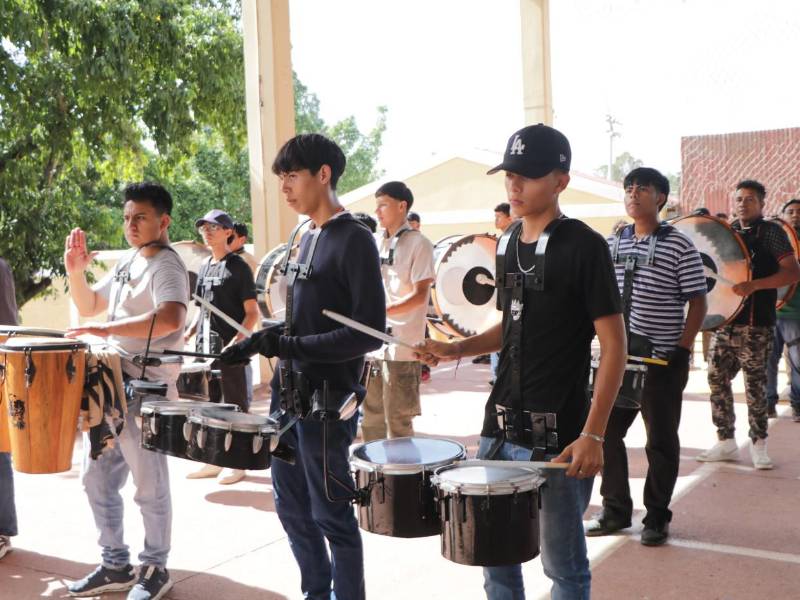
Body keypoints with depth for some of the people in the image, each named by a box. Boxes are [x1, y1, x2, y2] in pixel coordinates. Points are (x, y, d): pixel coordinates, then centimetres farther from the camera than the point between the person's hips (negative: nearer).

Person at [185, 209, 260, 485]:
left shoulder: (238, 267, -8)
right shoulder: (205, 268, 13)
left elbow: (253, 313, -12)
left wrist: (237, 341, -24)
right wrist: (189, 332, 8)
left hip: (231, 350, -7)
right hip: (206, 349, 8)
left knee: (236, 407, 1)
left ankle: (238, 463, 11)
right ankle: (214, 461, 24)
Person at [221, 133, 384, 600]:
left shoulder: (355, 239, -13)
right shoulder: (309, 238, 12)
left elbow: (370, 332, -20)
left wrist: (288, 346, -21)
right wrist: (261, 341, 8)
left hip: (326, 400, -8)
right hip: (289, 394, 9)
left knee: (332, 515, 3)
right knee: (292, 509, 18)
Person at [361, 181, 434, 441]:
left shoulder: (418, 244, -7)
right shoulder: (376, 242, 12)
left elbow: (420, 295, -14)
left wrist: (383, 311, -26)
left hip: (402, 345, -6)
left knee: (397, 419, 2)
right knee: (372, 415, 14)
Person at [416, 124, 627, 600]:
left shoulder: (584, 247, -11)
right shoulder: (508, 244, 9)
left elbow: (614, 344, -12)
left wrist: (593, 434, -19)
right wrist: (460, 349, 4)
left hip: (557, 436, -7)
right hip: (501, 425, 7)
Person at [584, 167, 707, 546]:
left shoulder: (679, 246, -6)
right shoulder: (614, 243, 9)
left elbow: (697, 302, -6)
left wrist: (683, 350, -14)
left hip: (662, 358, -5)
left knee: (660, 440, 6)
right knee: (606, 431, 9)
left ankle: (657, 517, 20)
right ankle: (615, 509, 24)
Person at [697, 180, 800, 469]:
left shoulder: (771, 231, -3)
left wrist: (754, 285, -22)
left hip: (755, 322, -6)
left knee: (755, 383, -1)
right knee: (717, 378, 6)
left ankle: (758, 444, 12)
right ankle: (726, 441, 17)